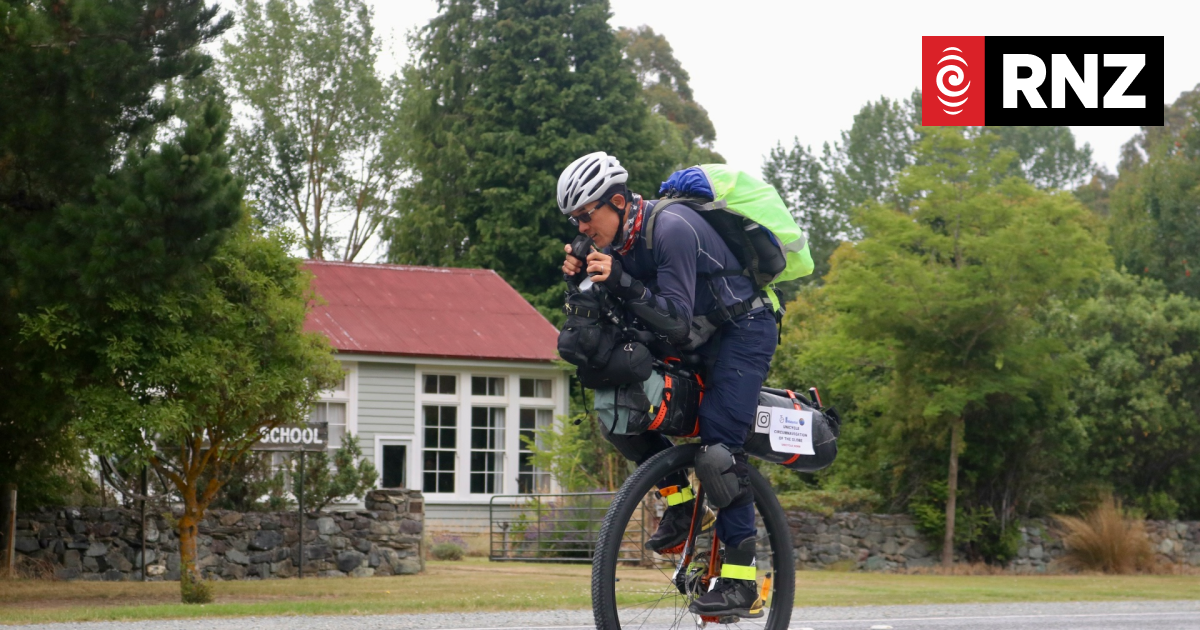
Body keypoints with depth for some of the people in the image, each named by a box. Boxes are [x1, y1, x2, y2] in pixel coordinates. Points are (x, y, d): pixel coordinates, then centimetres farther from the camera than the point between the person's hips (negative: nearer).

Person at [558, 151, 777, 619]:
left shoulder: (671, 229, -26)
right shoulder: (621, 236, 0)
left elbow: (677, 320, -30)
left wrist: (622, 282, -37)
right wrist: (583, 280, -13)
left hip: (744, 330, -9)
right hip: (698, 339, 9)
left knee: (717, 449, -20)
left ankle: (742, 583, -17)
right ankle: (678, 502, 12)